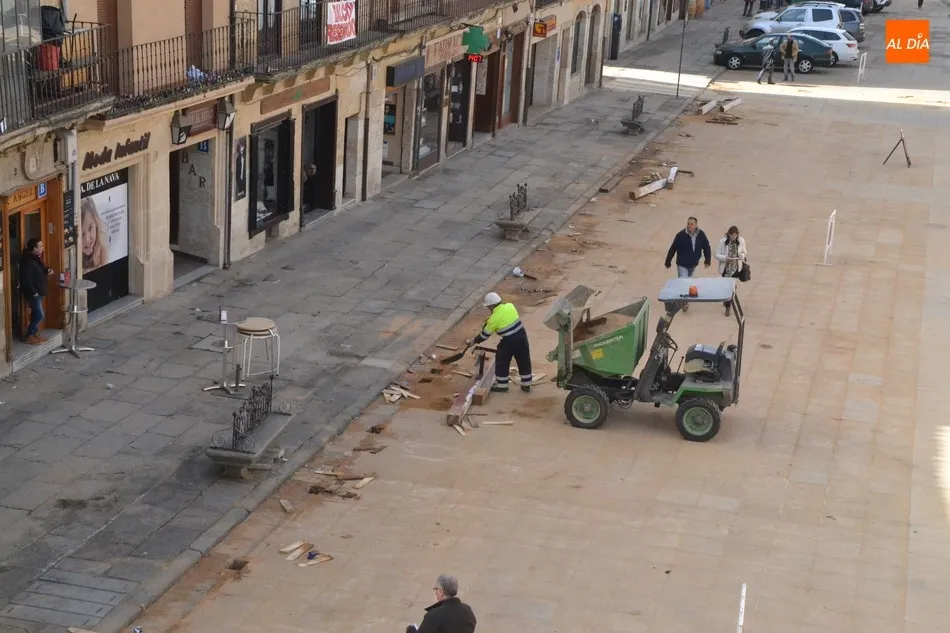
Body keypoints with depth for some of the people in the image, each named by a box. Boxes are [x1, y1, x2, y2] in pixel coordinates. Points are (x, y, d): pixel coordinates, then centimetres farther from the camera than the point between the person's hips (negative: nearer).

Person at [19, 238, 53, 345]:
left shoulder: (37, 257, 7)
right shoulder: (28, 260, -24)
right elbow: (25, 279, -25)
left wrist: (47, 271, 3)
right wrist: (33, 292, -22)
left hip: (39, 291, 10)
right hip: (33, 293, -10)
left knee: (36, 314, 17)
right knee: (39, 315, -6)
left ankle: (35, 333, 28)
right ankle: (29, 336, 6)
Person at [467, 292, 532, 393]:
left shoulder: (494, 318, -13)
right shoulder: (510, 306, 0)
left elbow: (485, 334, -4)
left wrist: (473, 342, 10)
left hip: (509, 341, -6)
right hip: (521, 336, 6)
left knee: (502, 362, 14)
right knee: (524, 361, 16)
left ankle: (502, 386, 23)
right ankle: (526, 385, 26)